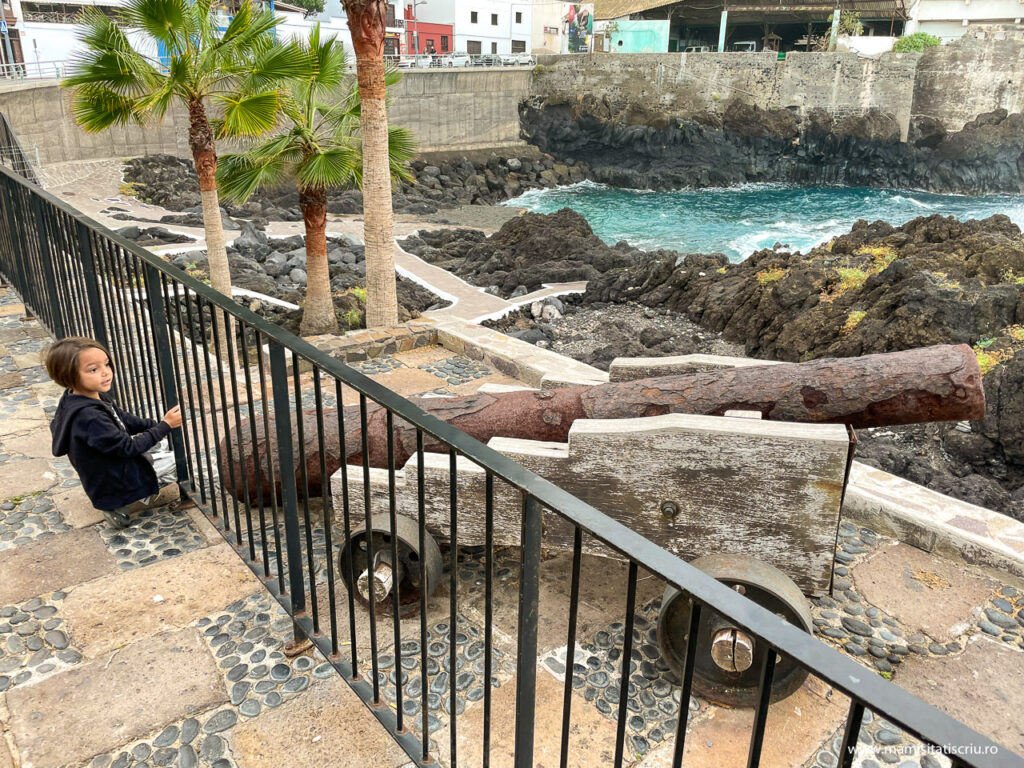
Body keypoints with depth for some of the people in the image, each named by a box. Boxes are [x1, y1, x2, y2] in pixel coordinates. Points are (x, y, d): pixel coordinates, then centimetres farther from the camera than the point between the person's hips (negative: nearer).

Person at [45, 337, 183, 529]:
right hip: (117, 489, -9)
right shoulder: (88, 417, -32)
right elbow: (127, 447, -26)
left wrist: (156, 424, -5)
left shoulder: (97, 397, -3)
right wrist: (165, 426, -22)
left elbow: (126, 421, 9)